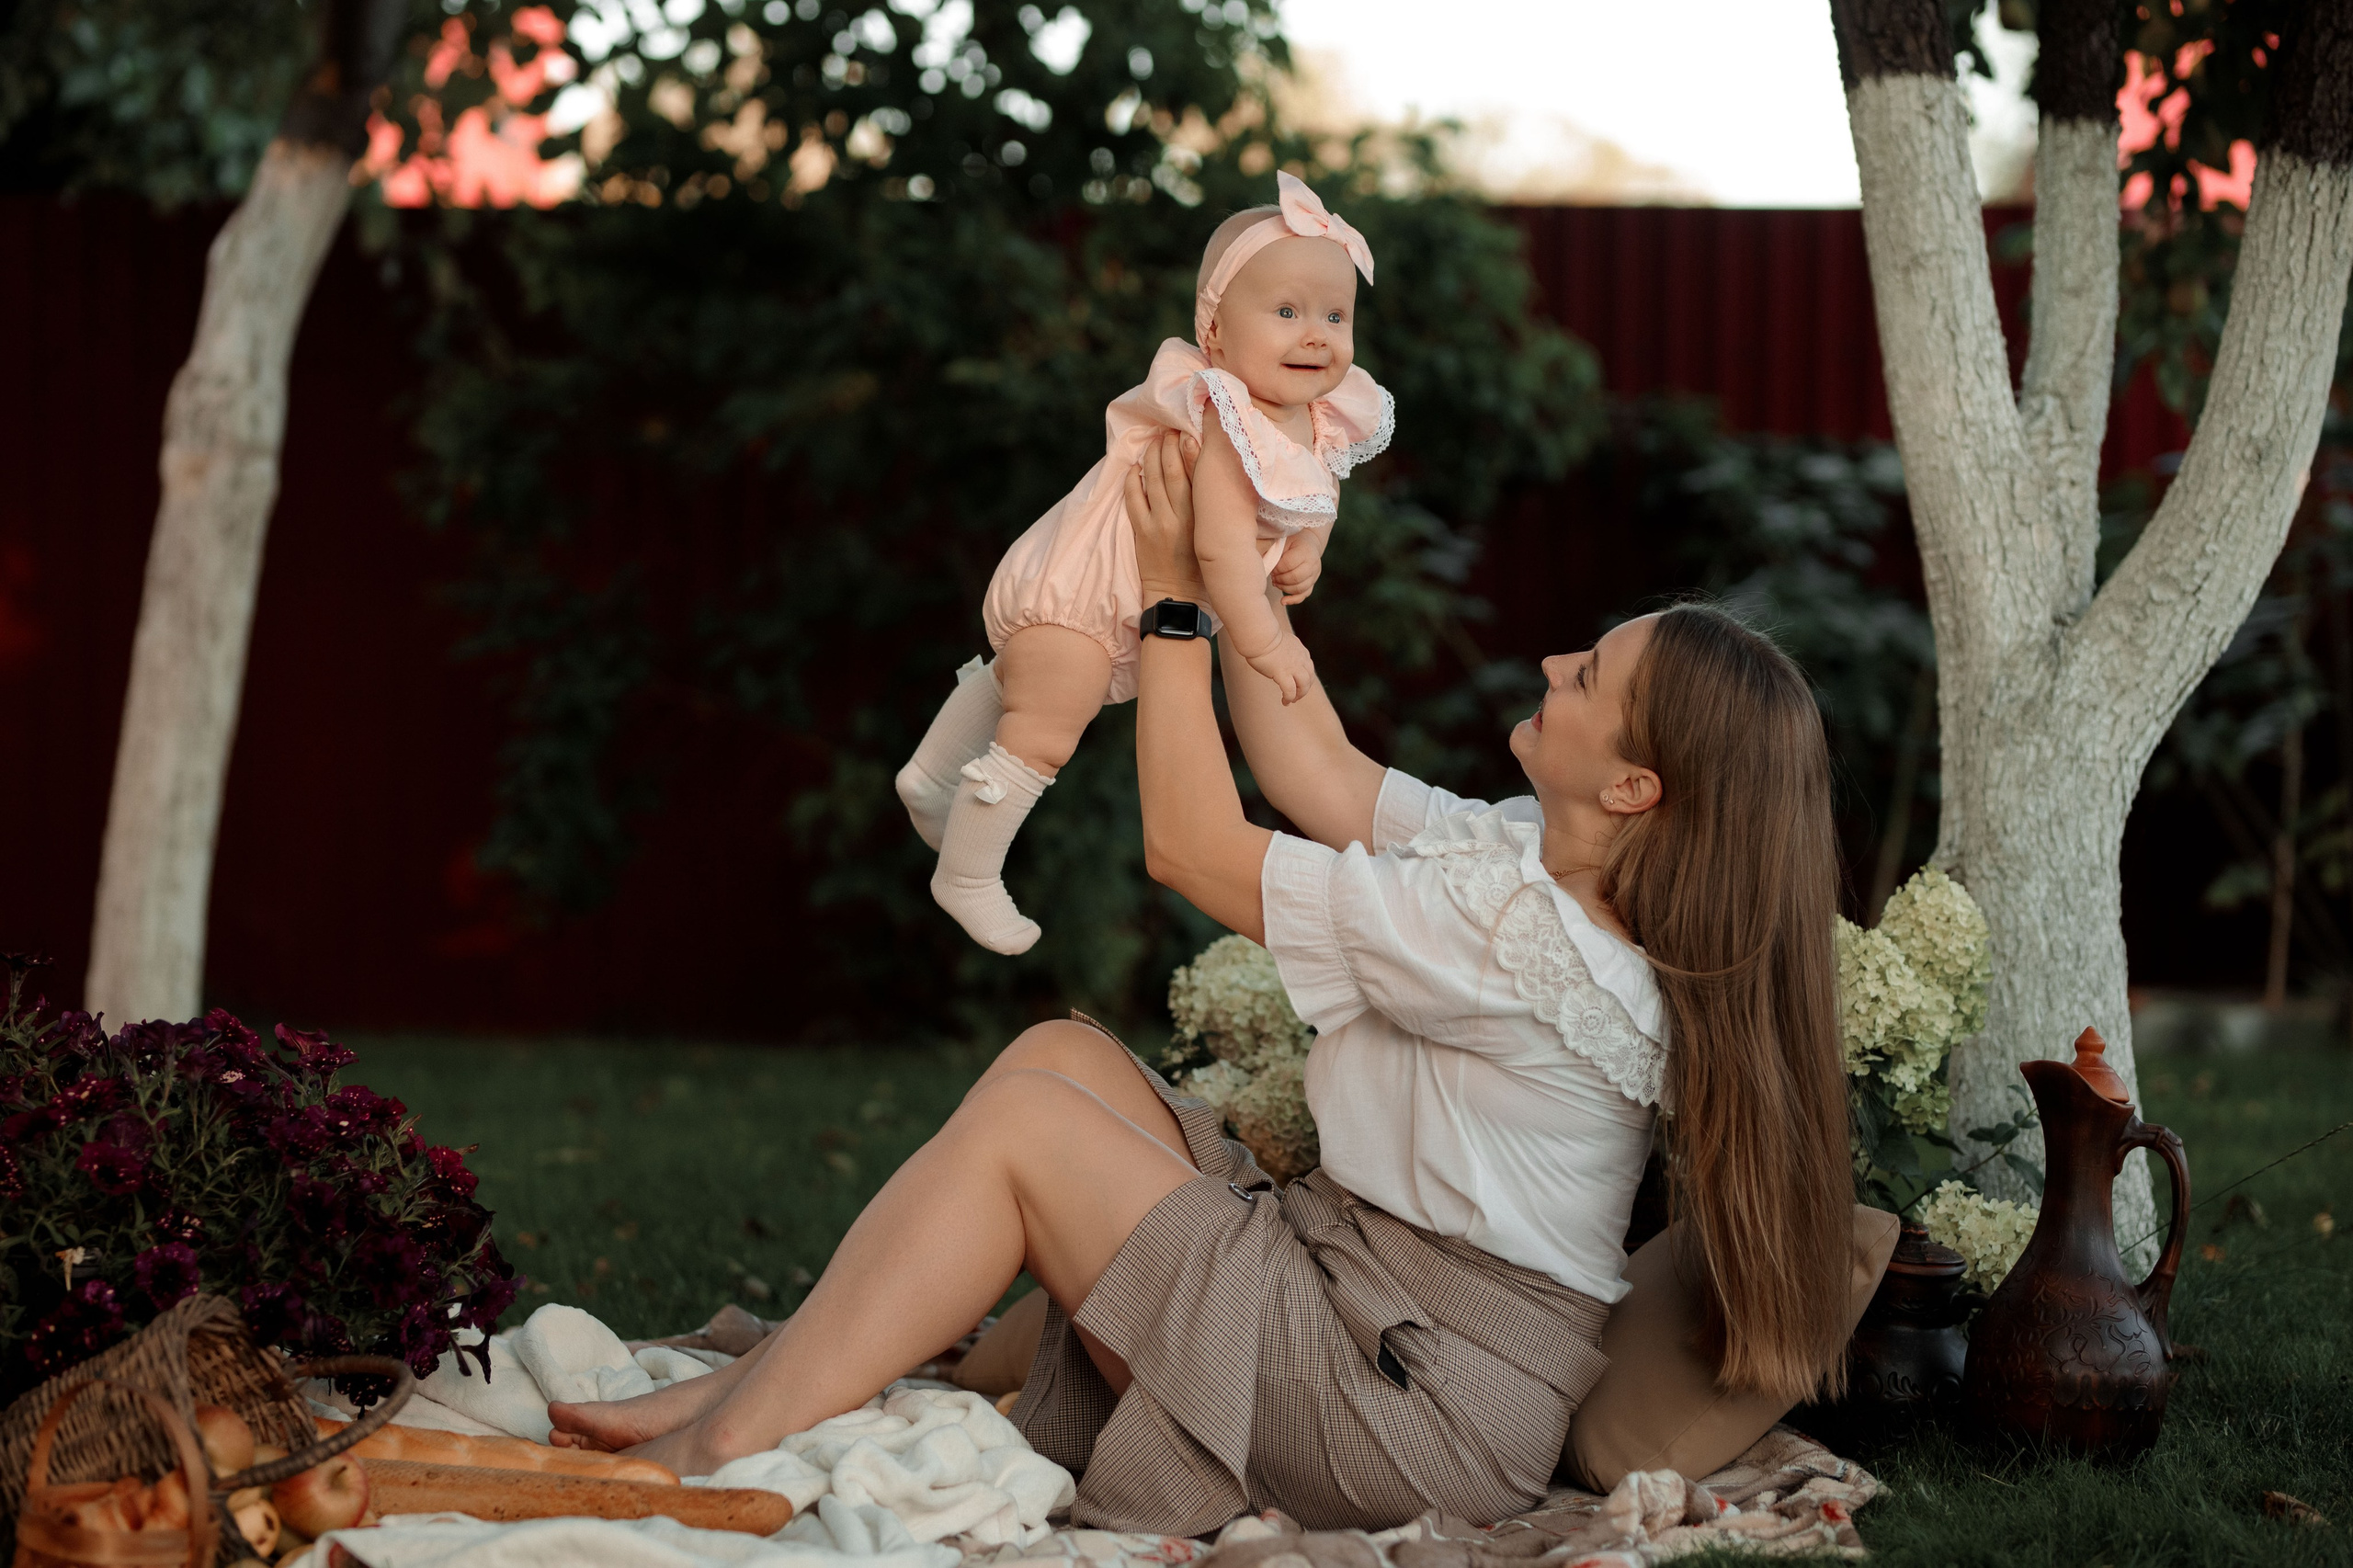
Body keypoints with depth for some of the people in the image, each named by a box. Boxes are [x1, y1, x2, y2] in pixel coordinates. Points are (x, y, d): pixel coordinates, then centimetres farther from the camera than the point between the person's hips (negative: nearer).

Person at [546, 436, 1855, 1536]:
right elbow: (1322, 778, 14)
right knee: (1065, 1054, 4)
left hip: (1408, 1408, -9)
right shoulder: (1532, 851, 3)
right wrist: (1233, 565, 16)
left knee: (1023, 1119, -11)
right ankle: (762, 1386, 2)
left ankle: (725, 1457, -7)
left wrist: (1175, 592, -5)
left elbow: (1193, 845, -14)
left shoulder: (1523, 934, -23)